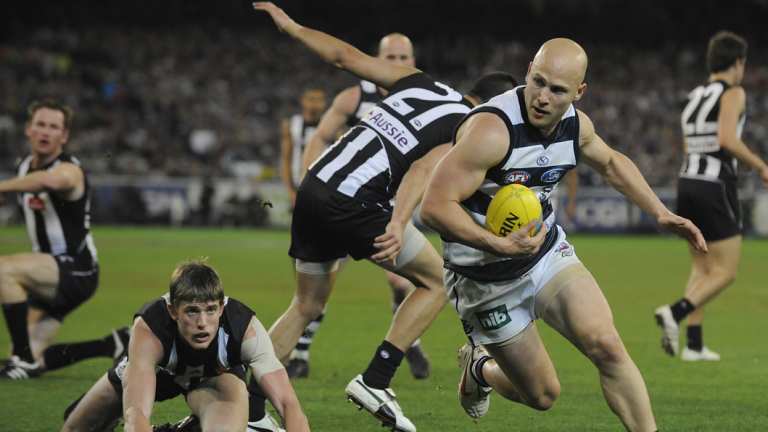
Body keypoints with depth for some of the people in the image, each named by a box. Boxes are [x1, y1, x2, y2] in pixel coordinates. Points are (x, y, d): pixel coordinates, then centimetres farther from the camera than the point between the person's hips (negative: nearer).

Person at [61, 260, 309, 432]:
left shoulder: (246, 328, -39)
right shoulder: (148, 330, -42)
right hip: (157, 369, 1)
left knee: (235, 395, -37)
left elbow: (288, 403, -44)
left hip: (216, 374, -1)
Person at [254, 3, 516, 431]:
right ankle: (375, 381, 0)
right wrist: (399, 223, -35)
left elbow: (347, 55, 17)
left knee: (307, 306, 21)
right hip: (352, 205, -7)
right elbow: (425, 168, -21)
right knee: (438, 280, 8)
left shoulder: (420, 83, 18)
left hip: (312, 189, 7)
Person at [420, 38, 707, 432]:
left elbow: (610, 163, 19)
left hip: (548, 252, 5)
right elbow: (434, 206, -31)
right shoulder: (492, 130, -29)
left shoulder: (576, 124, -5)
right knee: (542, 396, 6)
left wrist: (661, 214, 11)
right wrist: (500, 246, -38)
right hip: (487, 280, -5)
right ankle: (479, 368, 39)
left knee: (606, 346, -19)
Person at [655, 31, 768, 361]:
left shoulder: (695, 97, 16)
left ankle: (694, 345, 7)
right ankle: (675, 312, -22)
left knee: (701, 268, 14)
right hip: (716, 187, -8)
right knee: (726, 272, -2)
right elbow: (727, 139, -21)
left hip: (688, 182, 8)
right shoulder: (733, 93, -6)